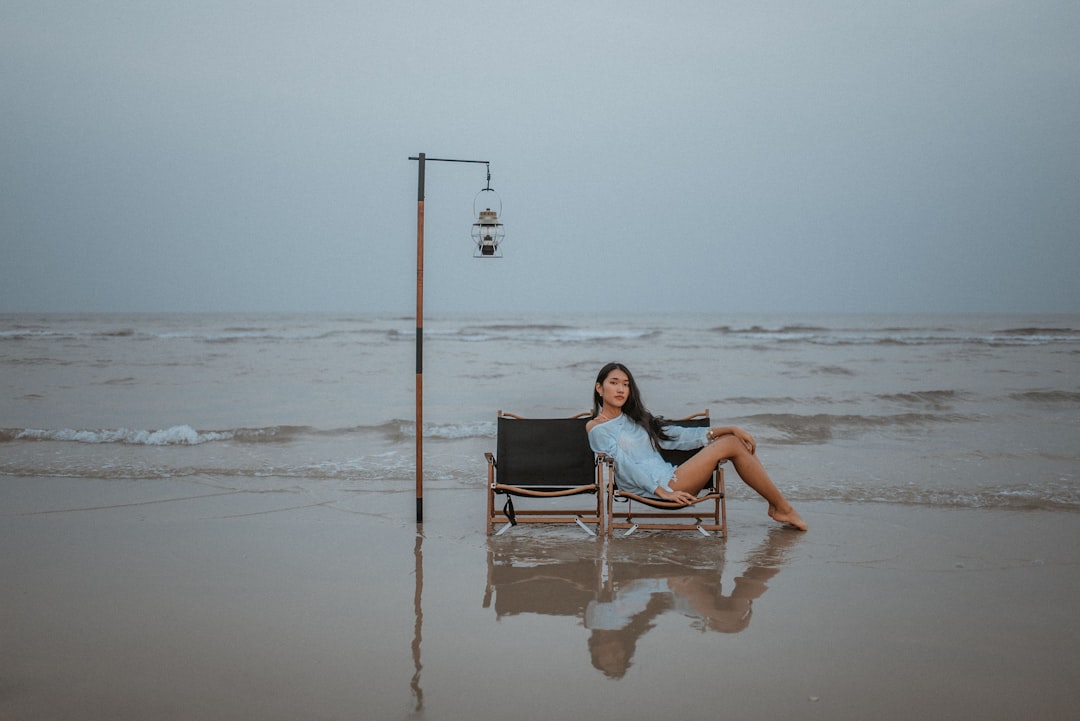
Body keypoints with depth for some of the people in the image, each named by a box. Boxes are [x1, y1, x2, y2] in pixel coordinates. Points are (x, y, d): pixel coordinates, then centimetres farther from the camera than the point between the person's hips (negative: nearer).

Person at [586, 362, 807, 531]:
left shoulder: (635, 419, 21)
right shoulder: (597, 429, -2)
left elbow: (679, 436, 16)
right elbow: (626, 467, -12)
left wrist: (728, 429, 6)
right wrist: (663, 492, -22)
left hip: (670, 481, 8)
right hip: (655, 492, -8)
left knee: (736, 440, -3)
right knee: (730, 445, -12)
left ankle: (776, 505, -2)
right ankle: (783, 507, -2)